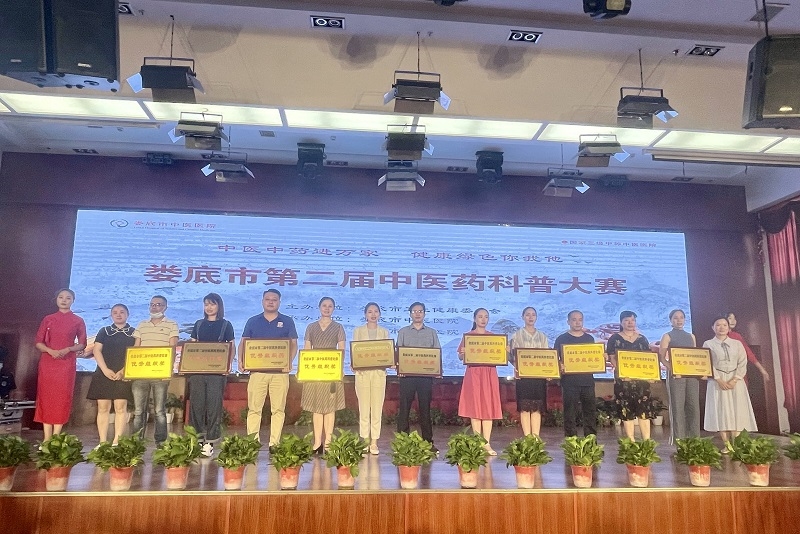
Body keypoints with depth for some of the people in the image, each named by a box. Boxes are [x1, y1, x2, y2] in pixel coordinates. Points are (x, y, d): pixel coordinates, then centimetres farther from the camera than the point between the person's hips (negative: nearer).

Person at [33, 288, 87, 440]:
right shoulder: (48, 319, 8)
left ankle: (56, 437, 1)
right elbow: (38, 343, 6)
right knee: (46, 397, 0)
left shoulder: (78, 321, 5)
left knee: (62, 398, -4)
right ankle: (47, 438, 5)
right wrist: (51, 351, -13)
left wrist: (68, 349, -13)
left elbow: (82, 344, 5)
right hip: (47, 362, 1)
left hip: (67, 363, -1)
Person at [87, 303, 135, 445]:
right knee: (103, 408, 0)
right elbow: (96, 351, 4)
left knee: (120, 407, -6)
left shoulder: (133, 333, 8)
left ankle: (117, 442, -5)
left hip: (124, 375, -2)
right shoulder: (104, 331, 14)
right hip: (104, 373, 2)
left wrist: (123, 371, -13)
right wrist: (105, 369, -10)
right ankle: (102, 442, 3)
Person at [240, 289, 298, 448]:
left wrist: (289, 362, -10)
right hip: (257, 370, 1)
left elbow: (294, 345, 7)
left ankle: (275, 443, 6)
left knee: (278, 409, 0)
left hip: (280, 371, -1)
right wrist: (241, 360, -6)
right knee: (254, 408, 0)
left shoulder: (287, 321, 9)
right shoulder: (253, 321, 12)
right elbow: (243, 343, 11)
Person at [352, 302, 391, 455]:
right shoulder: (358, 331, 9)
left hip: (379, 372, 1)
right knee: (363, 408, 0)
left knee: (377, 409, 0)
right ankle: (365, 441, 8)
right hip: (362, 372, -1)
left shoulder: (384, 332, 12)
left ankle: (374, 442, 7)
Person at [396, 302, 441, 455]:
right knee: (404, 407, 0)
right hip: (407, 374, -1)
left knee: (425, 407, 5)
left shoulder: (432, 332, 12)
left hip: (426, 374, 1)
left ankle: (428, 441, 12)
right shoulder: (403, 332, 10)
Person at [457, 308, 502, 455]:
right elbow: (461, 357, 2)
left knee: (488, 407, 1)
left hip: (490, 374, 2)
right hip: (473, 373, -2)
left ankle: (487, 443, 4)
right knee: (475, 407, -2)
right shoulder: (468, 336, 5)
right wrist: (462, 353, -19)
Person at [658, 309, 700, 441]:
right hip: (675, 374, -4)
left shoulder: (691, 336, 18)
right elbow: (662, 357, -3)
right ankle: (679, 439, -1)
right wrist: (671, 368, -19)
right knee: (677, 406, -4)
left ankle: (695, 439, 9)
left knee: (693, 406, 3)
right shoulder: (667, 336, 3)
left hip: (692, 374, 4)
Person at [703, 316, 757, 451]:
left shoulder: (737, 344, 10)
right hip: (717, 381, -2)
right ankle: (726, 444, 0)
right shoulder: (708, 344, 4)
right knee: (721, 411, -5)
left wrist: (734, 379, -12)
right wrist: (719, 380, -15)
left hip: (736, 381, 2)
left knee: (737, 411, -3)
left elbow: (743, 364, 2)